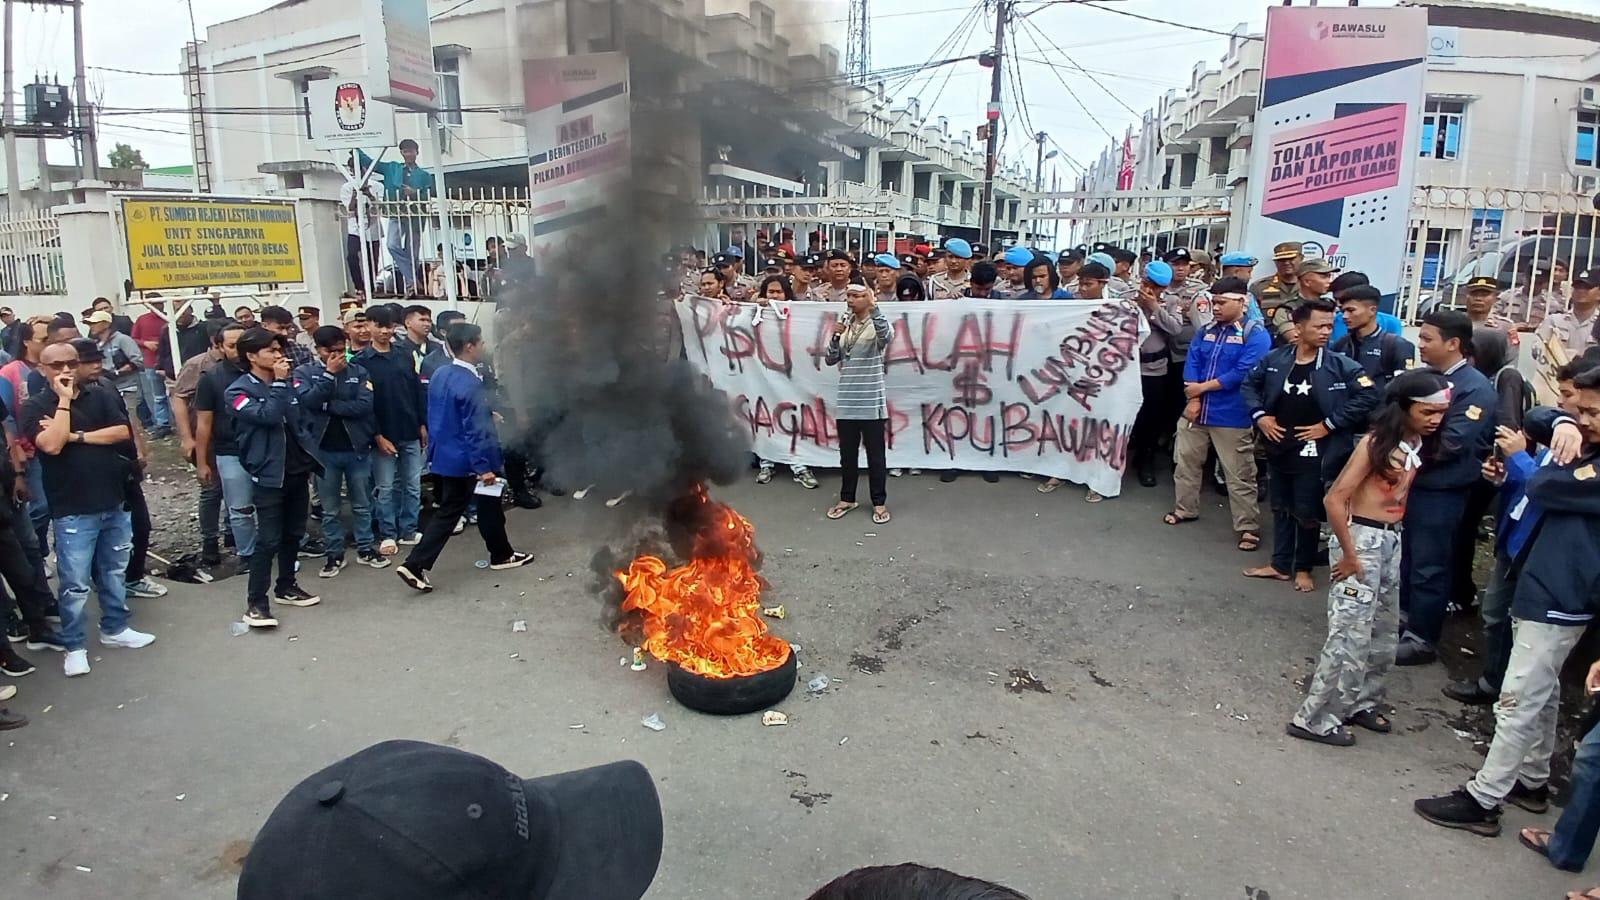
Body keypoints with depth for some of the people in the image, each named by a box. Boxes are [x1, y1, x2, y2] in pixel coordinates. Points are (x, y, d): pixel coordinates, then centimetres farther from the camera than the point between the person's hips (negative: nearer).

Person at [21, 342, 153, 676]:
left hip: (114, 502, 4)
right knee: (75, 582, 0)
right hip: (72, 510, -3)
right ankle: (74, 647, 13)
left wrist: (75, 436, -13)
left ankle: (114, 629, 33)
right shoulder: (36, 406, -4)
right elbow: (52, 445, -20)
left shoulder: (102, 396, 4)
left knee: (114, 572, 17)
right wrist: (64, 401, -17)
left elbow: (123, 432, -8)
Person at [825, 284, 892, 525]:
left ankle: (879, 503, 13)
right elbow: (831, 359, 7)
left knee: (876, 454, 4)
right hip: (846, 401, 5)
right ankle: (847, 499, 25)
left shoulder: (876, 324, -5)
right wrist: (835, 336, -10)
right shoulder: (845, 324, 10)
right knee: (847, 453, 13)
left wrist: (873, 308, -41)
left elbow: (887, 336, -30)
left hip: (871, 402, -5)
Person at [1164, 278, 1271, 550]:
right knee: (1186, 462, 17)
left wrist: (1202, 387, -13)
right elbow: (1191, 363, 3)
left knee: (1239, 475, 0)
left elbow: (1243, 374, -18)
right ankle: (1186, 509, 35)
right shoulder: (1206, 331, 10)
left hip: (1232, 417, -6)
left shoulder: (1256, 335, -9)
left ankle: (1248, 527, 10)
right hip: (1197, 411, 6)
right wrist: (1193, 400, -11)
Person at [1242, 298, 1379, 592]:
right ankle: (1280, 565, 28)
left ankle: (1303, 568, 23)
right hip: (1278, 448, 4)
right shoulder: (1274, 360, -1)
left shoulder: (1342, 366, -10)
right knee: (1281, 509, 16)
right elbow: (1250, 384, 13)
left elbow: (1368, 396, -13)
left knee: (1306, 514, 6)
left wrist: (1329, 424, -14)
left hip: (1314, 454, -4)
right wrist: (1259, 415, -1)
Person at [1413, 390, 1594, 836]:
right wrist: (1562, 425, -13)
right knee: (1541, 694, 21)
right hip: (1545, 591, 10)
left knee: (1518, 703, -4)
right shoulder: (1588, 447, 7)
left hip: (1557, 600, -10)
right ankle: (1532, 781, 36)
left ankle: (1481, 801, 3)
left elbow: (1542, 487, -22)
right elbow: (1535, 418, 9)